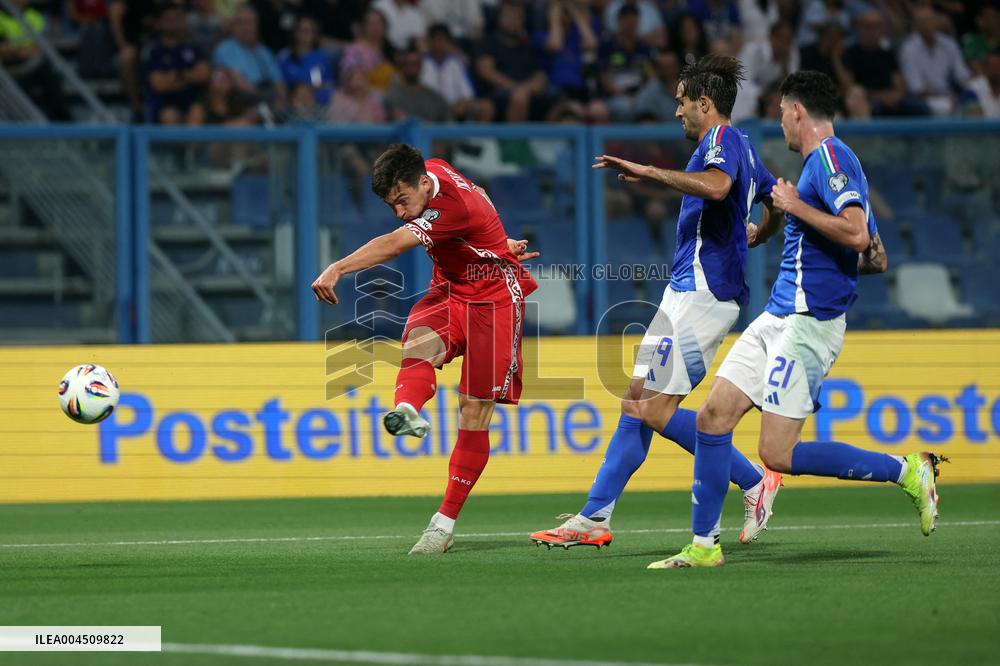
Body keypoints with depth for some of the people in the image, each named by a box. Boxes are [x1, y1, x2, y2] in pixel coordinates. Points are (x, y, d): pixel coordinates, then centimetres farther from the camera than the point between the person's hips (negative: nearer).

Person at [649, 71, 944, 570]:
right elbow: (876, 260, 23)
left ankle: (907, 471, -3)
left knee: (778, 455, -12)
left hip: (808, 323, -10)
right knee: (712, 418, 3)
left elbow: (857, 234, -26)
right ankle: (703, 546, 8)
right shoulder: (822, 162, 19)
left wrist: (795, 207, -14)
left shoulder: (831, 157, -11)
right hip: (777, 318, 10)